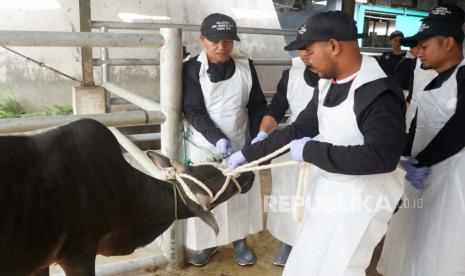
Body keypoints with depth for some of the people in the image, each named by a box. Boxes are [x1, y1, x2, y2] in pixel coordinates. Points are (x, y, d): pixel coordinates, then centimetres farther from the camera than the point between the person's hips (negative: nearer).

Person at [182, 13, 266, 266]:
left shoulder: (245, 67, -3)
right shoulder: (192, 69, -10)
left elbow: (257, 106, 3)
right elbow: (193, 112, -15)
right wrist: (217, 138, -29)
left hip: (240, 147, 2)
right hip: (204, 147, -2)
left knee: (241, 195, 14)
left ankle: (239, 241, 35)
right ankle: (208, 242, 32)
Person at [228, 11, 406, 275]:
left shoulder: (379, 92, -22)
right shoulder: (327, 84, 4)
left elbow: (382, 157, -28)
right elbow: (300, 129, 11)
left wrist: (311, 151, -24)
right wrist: (248, 153, 8)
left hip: (360, 197, -8)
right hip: (326, 189, 8)